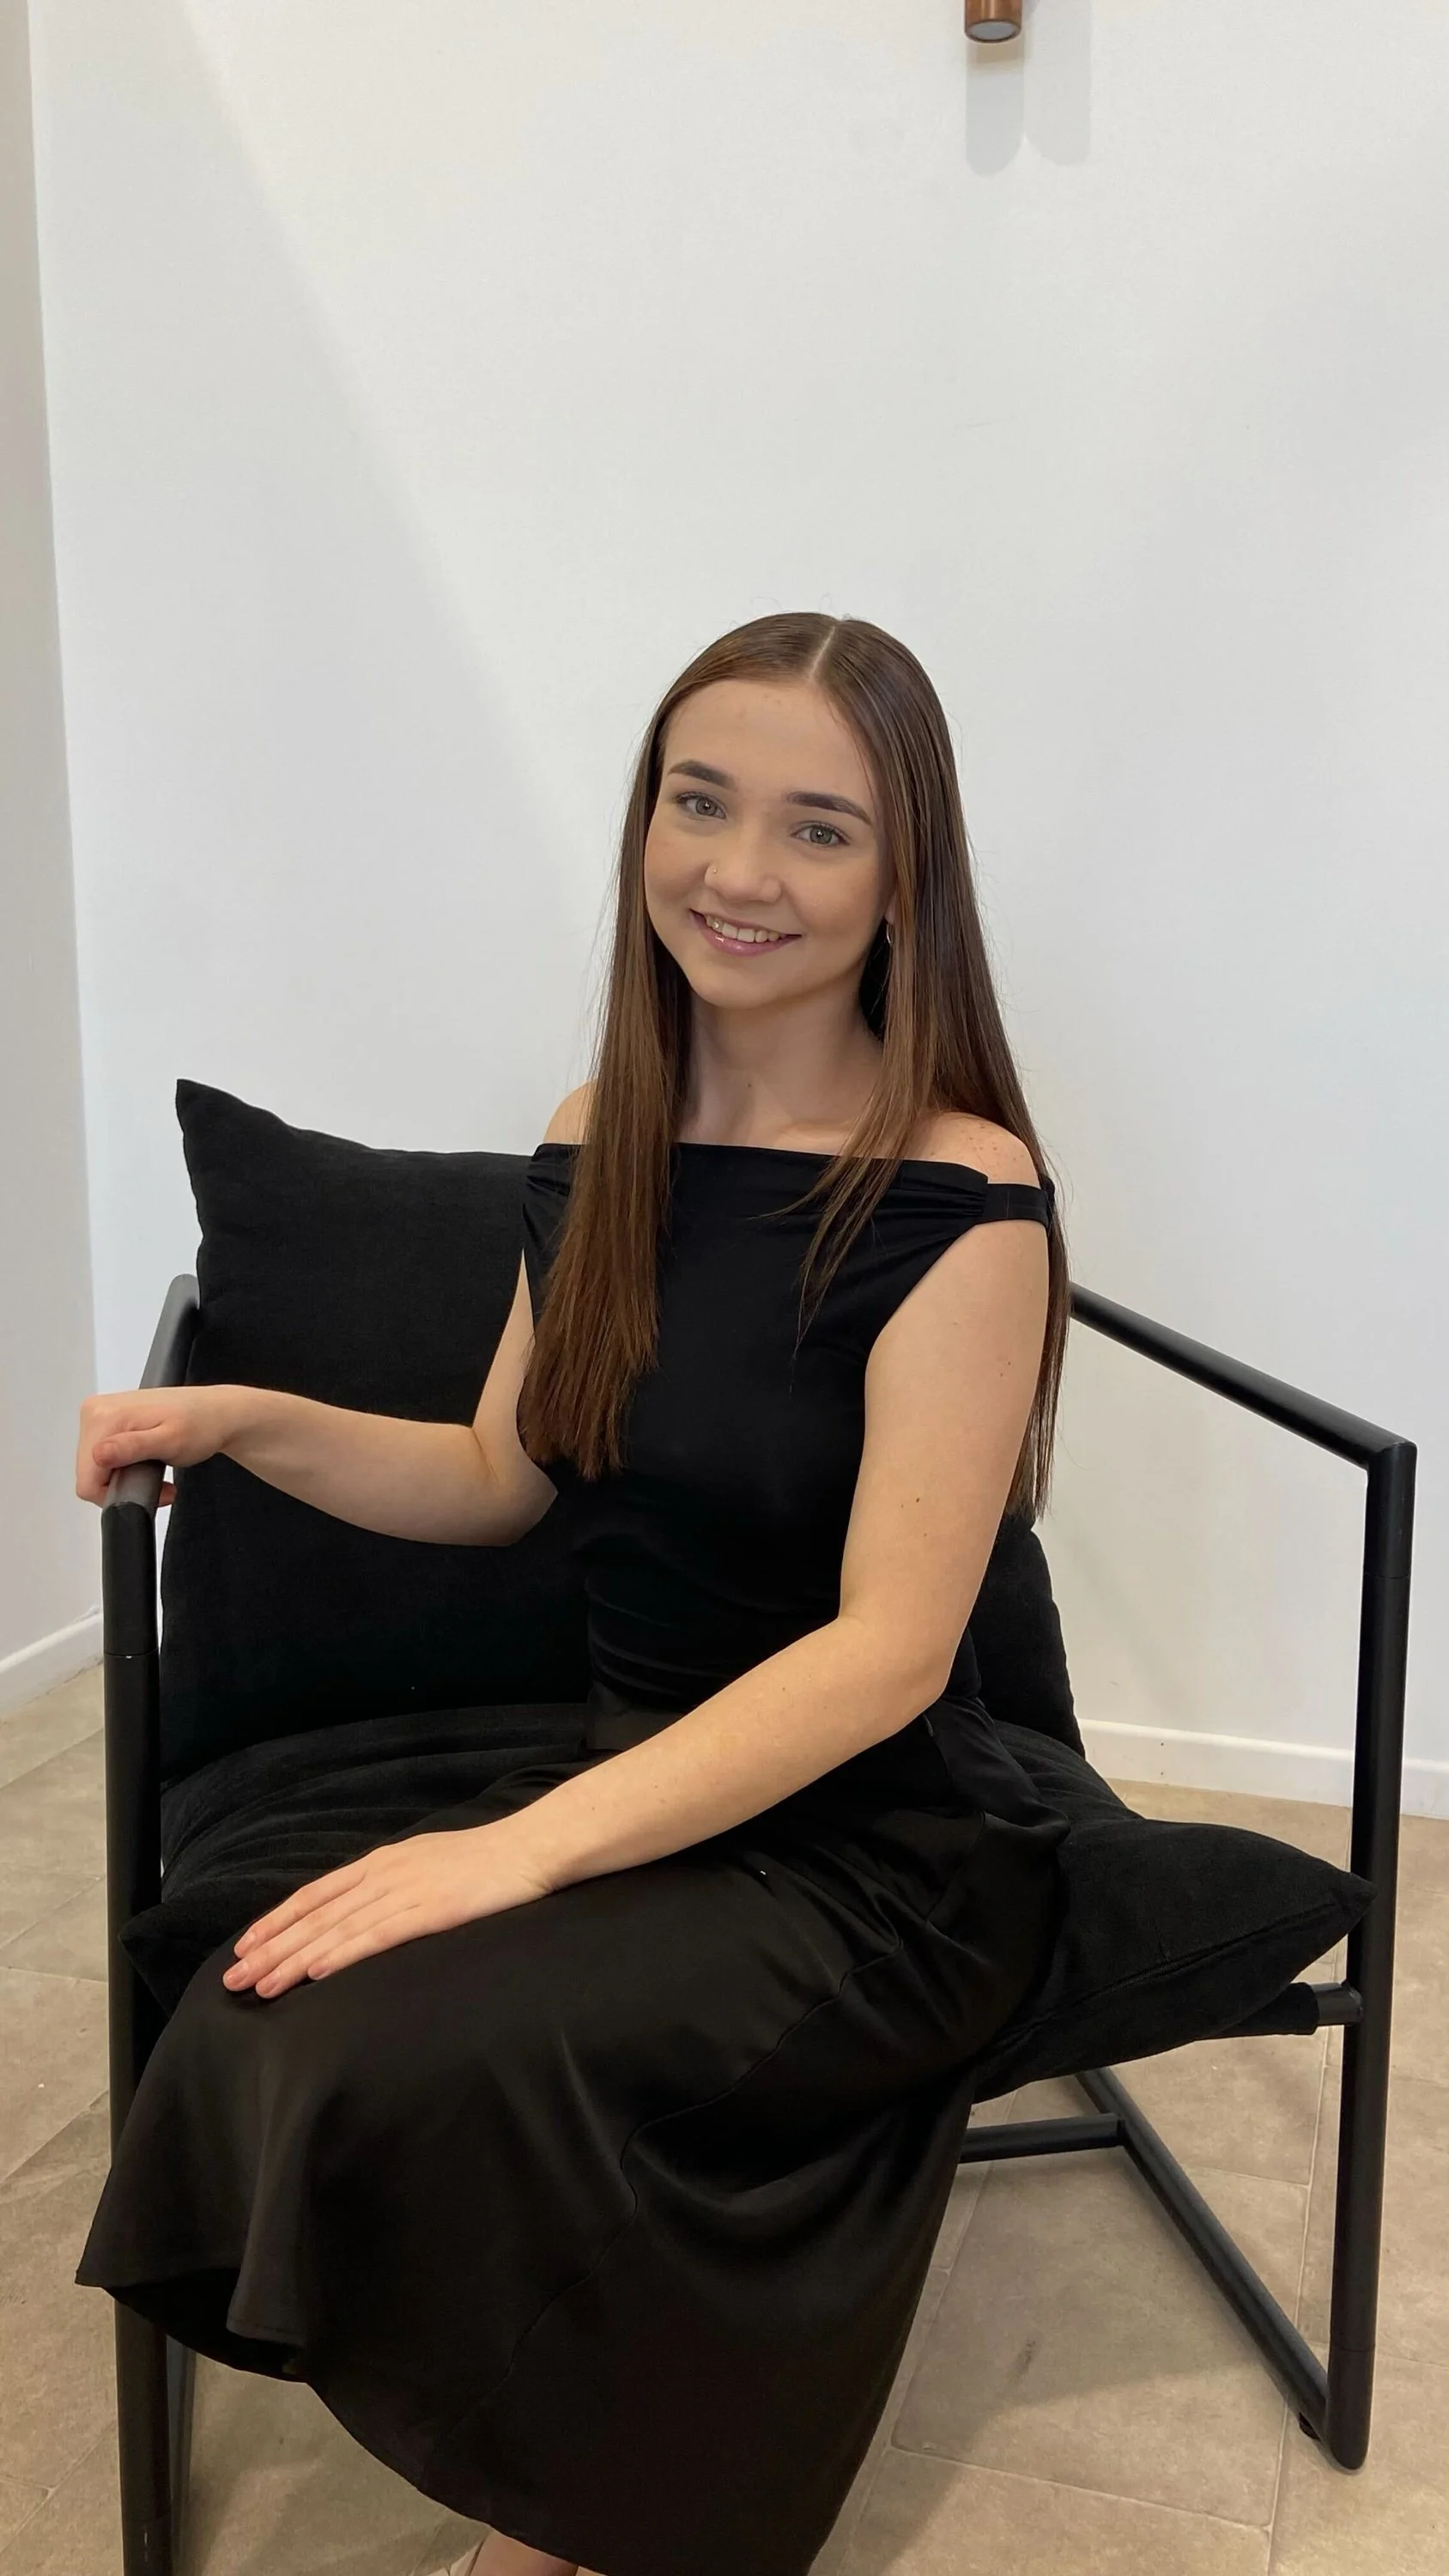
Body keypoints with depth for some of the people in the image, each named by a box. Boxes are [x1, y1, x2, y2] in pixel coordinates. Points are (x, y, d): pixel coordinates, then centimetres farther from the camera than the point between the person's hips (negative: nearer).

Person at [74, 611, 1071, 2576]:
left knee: (420, 2043, -27)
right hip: (634, 1776, 5)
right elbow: (502, 1481, 14)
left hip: (880, 1848, -5)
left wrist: (523, 1849, -26)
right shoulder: (598, 1150, 5)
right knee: (270, 2019, -22)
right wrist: (247, 1420, -1)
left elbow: (888, 1649, -19)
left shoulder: (959, 1201, -14)